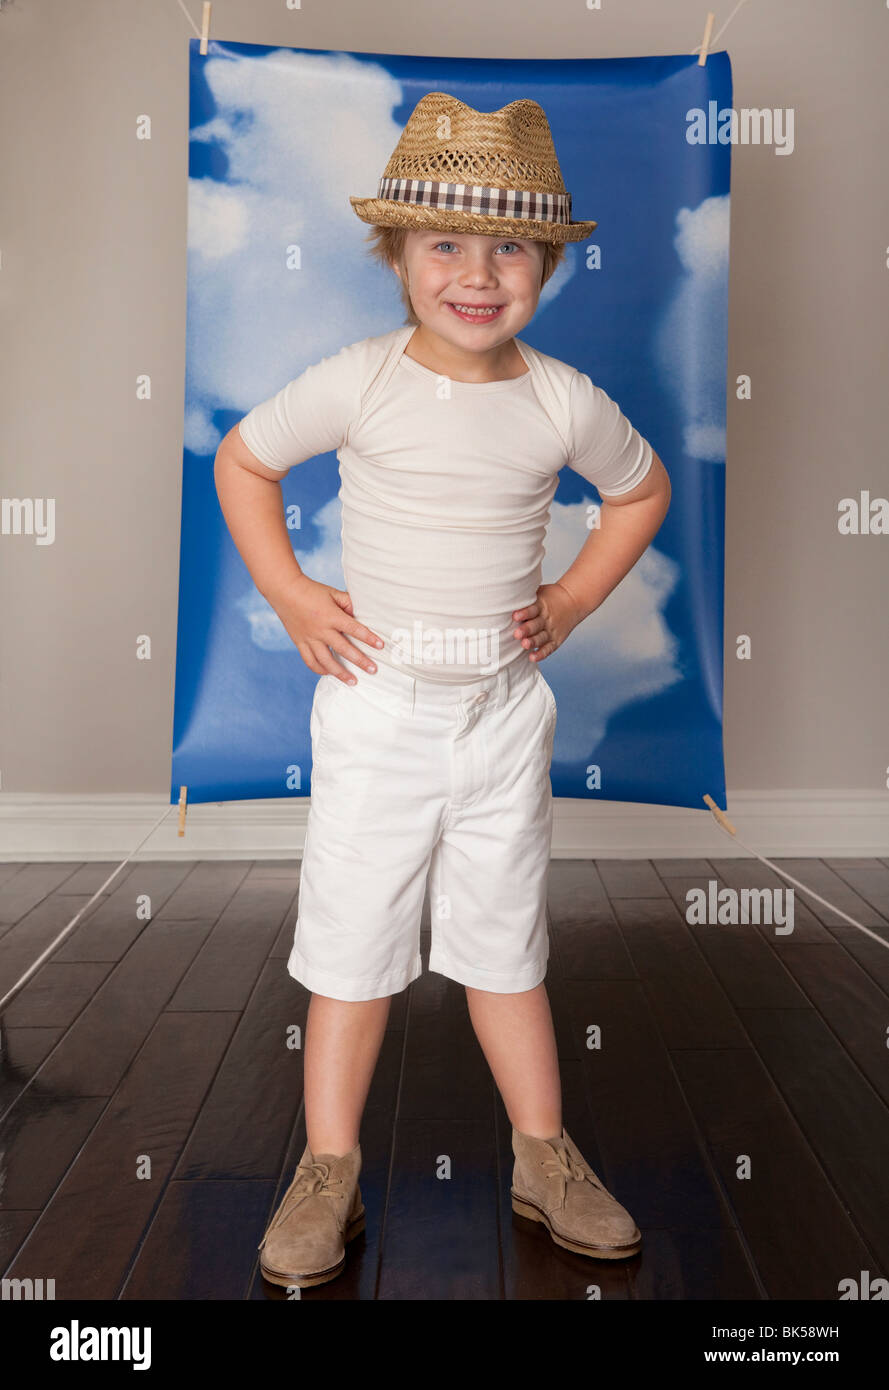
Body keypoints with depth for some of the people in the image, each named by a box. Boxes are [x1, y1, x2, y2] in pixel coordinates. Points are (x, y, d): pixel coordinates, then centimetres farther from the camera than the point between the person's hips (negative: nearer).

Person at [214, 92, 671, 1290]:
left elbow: (643, 491, 14)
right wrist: (288, 595, -4)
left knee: (507, 941, 14)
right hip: (378, 705, -1)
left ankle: (545, 1157, 30)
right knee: (353, 937, 7)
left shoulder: (566, 402, -4)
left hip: (506, 708, 2)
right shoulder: (358, 382, -9)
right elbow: (241, 460, 4)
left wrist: (572, 600, 5)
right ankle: (329, 1169, 23)